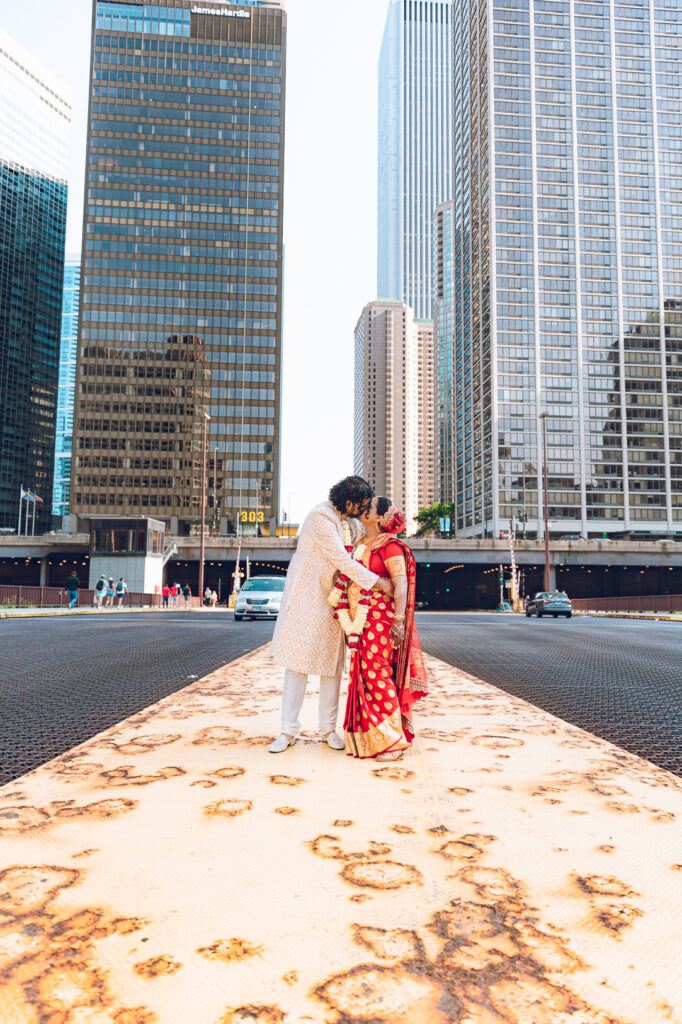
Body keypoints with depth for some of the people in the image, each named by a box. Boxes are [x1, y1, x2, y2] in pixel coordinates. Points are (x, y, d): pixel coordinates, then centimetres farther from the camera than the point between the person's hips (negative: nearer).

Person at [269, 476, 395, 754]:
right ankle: (288, 730, 7)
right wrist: (379, 582, -21)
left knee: (332, 661, 7)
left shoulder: (350, 521, 8)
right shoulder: (320, 517, -18)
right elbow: (341, 560, -23)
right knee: (298, 659, -2)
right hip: (307, 596, -7)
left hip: (333, 598, 7)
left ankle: (329, 728, 17)